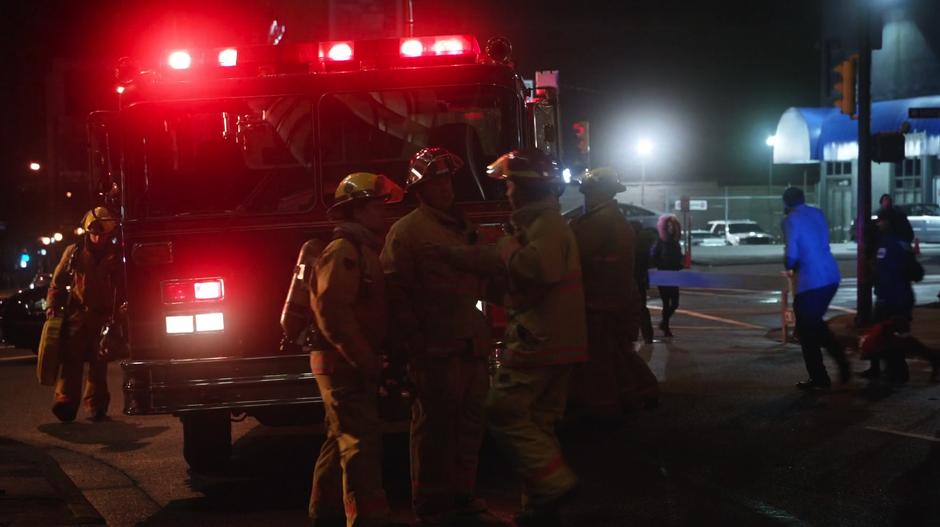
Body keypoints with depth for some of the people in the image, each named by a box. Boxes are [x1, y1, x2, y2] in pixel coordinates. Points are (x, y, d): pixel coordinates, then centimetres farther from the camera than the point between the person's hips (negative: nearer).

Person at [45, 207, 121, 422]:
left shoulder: (115, 256, 5)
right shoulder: (74, 252, 6)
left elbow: (121, 288, 8)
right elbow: (58, 282, 12)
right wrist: (52, 306, 2)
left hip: (103, 316, 0)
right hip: (77, 314, 0)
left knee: (99, 364, 3)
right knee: (71, 359, -12)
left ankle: (97, 405, 7)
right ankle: (66, 403, -20)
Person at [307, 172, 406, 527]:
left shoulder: (365, 250, 18)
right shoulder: (344, 250, -15)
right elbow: (331, 311, -25)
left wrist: (370, 359, 16)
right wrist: (365, 360, -23)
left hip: (353, 365, 10)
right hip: (343, 364, -10)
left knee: (342, 442, 16)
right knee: (361, 444, -14)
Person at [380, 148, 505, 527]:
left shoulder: (464, 229, 18)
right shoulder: (406, 232, -5)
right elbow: (397, 292, -12)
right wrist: (416, 343, -15)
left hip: (471, 347, 7)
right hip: (436, 350, -7)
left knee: (470, 424, 11)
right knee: (434, 428, -1)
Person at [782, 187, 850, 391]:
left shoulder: (791, 220, -9)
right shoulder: (818, 213, 13)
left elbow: (792, 255, -14)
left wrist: (790, 267, 8)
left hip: (810, 281, -7)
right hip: (831, 277, 7)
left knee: (806, 329, 5)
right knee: (815, 322, 23)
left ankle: (819, 379, 8)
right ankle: (842, 362, 13)